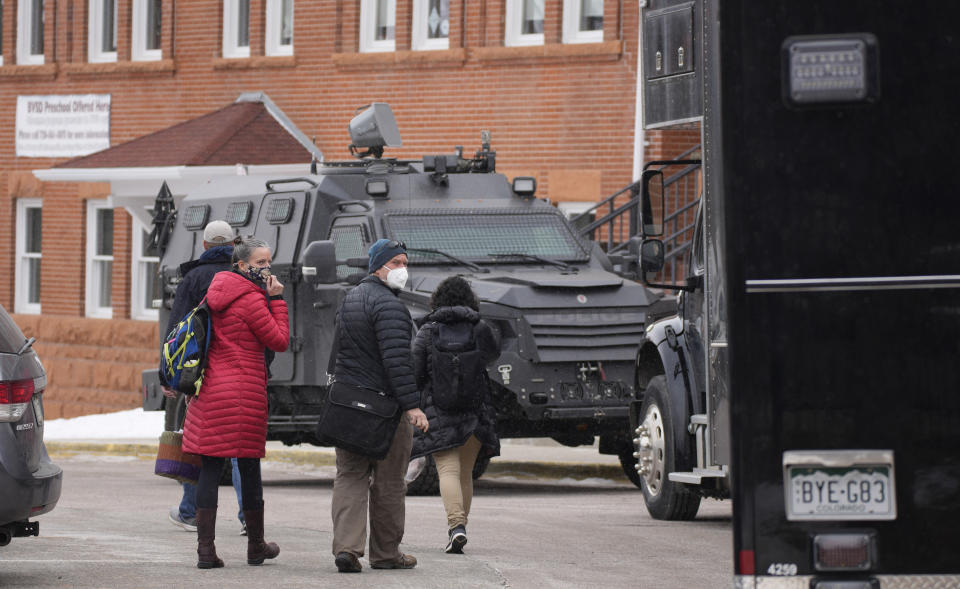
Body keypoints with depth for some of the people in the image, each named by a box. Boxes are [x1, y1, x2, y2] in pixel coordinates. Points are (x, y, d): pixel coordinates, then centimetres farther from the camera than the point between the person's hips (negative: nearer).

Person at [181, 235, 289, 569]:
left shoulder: (216, 294, 12)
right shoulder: (251, 300, -12)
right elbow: (279, 341, -7)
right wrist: (277, 300, -3)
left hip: (210, 388, 6)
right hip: (244, 391, -6)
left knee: (209, 468, 2)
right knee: (249, 467, 7)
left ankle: (206, 549, -3)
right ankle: (256, 546, 20)